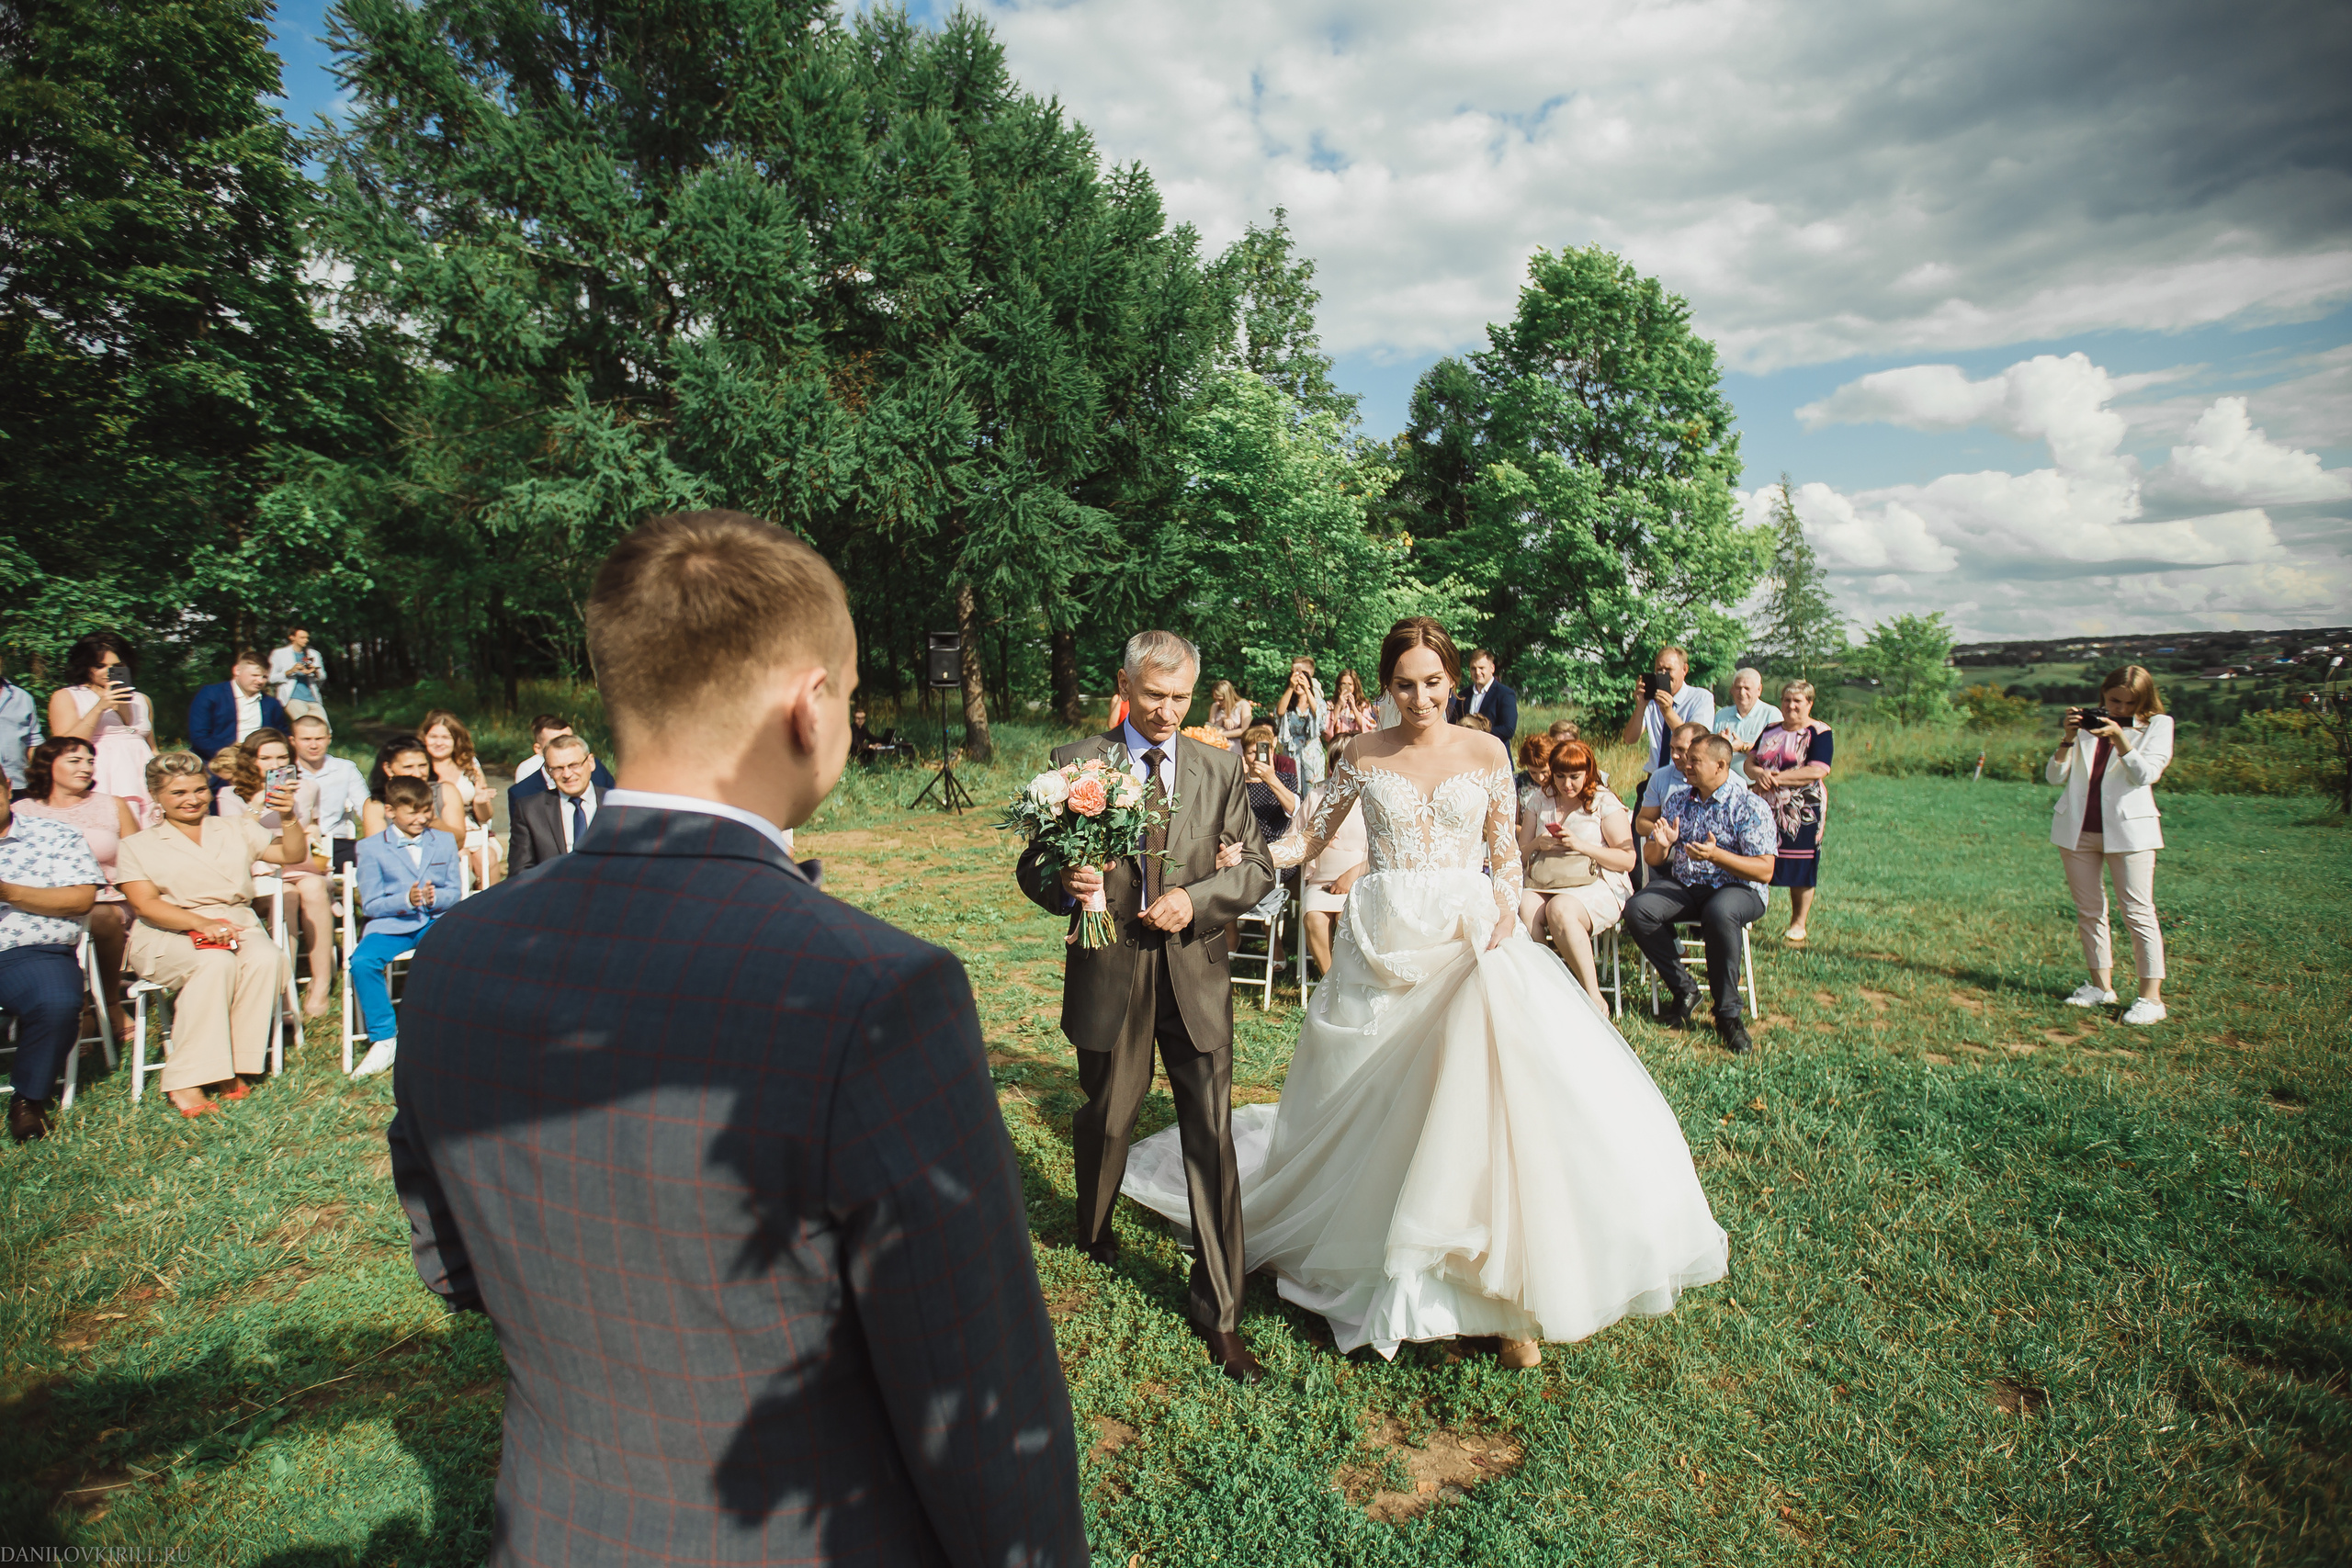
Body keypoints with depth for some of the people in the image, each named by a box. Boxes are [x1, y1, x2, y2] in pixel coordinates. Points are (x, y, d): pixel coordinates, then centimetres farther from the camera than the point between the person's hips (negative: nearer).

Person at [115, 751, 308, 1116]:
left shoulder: (237, 830, 19)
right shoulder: (138, 845, 12)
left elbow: (293, 855, 9)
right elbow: (145, 904, -3)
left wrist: (288, 819, -11)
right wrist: (200, 923, -21)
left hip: (237, 925, 2)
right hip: (166, 936, -2)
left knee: (266, 959, -33)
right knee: (216, 962, -36)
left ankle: (234, 1067, -28)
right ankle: (186, 1081, -32)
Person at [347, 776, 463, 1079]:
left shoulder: (445, 842, 13)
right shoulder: (371, 847, 6)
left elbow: (453, 893, 10)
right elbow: (370, 905, 1)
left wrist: (435, 898, -14)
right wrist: (406, 900, -18)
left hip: (436, 920, 1)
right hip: (390, 924, 0)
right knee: (362, 961, -30)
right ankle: (384, 1040, -14)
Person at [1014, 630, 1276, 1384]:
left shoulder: (1221, 769, 4)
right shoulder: (1073, 763, -1)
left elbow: (1257, 867, 4)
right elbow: (1032, 864, 1)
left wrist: (1197, 899, -14)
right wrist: (1064, 884, -22)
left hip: (1196, 974, 1)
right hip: (1108, 974, 0)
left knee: (1211, 1139, 2)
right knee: (1105, 1121, 17)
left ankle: (1218, 1311, 15)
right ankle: (1094, 1231, 50)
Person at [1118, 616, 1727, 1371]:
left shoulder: (1487, 753, 4)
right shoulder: (1362, 755, 4)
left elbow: (1505, 850, 10)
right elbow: (1313, 836, 8)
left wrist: (1506, 905, -9)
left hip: (1471, 938, 0)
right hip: (1385, 942, 0)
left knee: (1492, 1095, -12)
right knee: (1373, 1105, 6)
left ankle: (1508, 1283, 2)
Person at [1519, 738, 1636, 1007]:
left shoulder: (1605, 803, 5)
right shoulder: (1540, 802, 17)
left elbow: (1627, 860, -2)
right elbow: (1520, 857, 20)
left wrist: (1581, 845, -12)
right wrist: (1537, 844, -3)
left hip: (1596, 887, -3)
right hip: (1544, 886, 3)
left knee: (1560, 909, -36)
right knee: (1525, 908, -32)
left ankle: (1594, 997, -24)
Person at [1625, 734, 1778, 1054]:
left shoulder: (1749, 806, -6)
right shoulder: (1678, 799, 10)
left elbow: (1764, 871, -13)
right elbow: (1651, 858, 12)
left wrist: (1716, 855, -27)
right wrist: (1661, 845, -12)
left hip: (1736, 888, -5)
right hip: (1682, 885, 5)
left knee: (1719, 913, -39)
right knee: (1637, 909, -24)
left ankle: (1727, 1012, -21)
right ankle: (1683, 989, -6)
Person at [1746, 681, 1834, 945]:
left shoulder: (1819, 733, -3)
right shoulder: (1770, 730, 14)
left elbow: (1818, 771, -15)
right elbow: (1749, 763, 9)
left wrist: (1776, 779, -17)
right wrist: (1760, 773, -15)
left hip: (1802, 812, -4)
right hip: (1765, 809, 5)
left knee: (1800, 869, 2)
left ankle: (1798, 924, 13)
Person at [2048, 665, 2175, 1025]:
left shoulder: (2157, 725, 3)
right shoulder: (2087, 722, 10)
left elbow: (2146, 774, -10)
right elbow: (2055, 777, 4)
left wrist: (2118, 737, -20)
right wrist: (2069, 737, -9)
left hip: (2128, 829, -3)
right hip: (2077, 828, 3)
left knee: (2138, 911, -5)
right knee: (2088, 911, 8)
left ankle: (2151, 996, -2)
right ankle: (2101, 986, 18)